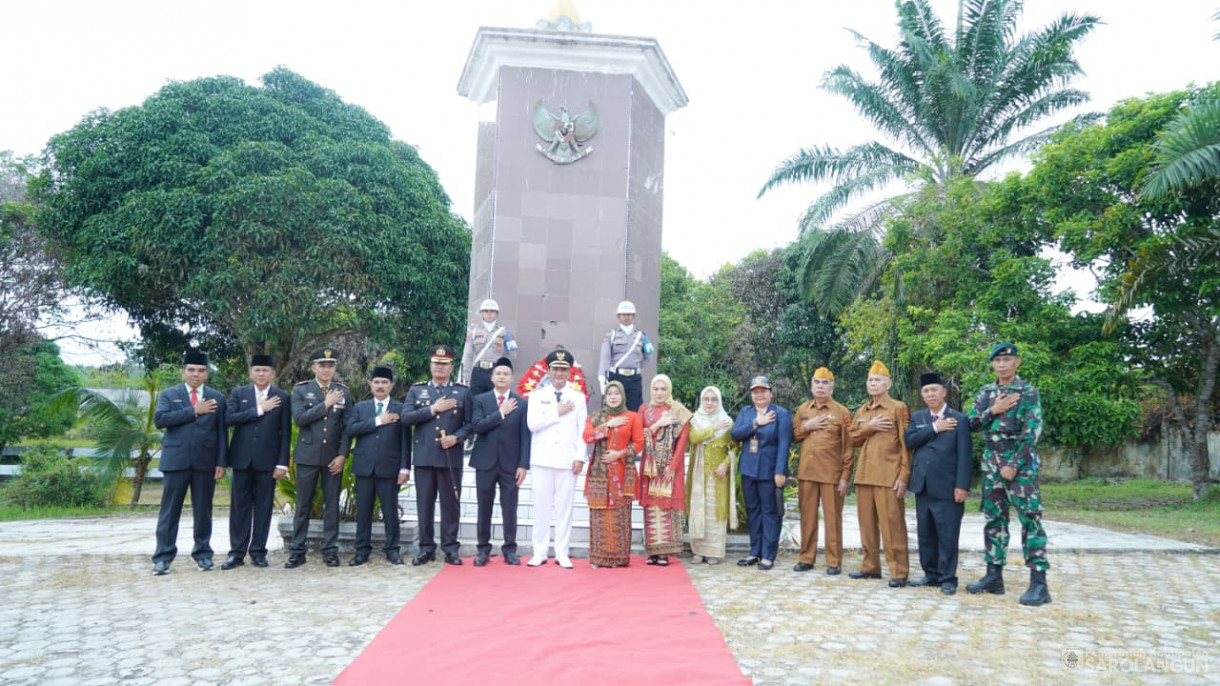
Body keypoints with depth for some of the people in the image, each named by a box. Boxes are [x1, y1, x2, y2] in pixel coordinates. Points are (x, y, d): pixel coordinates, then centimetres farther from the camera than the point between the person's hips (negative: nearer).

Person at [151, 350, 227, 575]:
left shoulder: (216, 397, 10)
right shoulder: (169, 394, 8)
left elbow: (221, 431, 7)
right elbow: (159, 419, -10)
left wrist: (221, 462, -1)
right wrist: (193, 411, -13)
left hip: (206, 462, 1)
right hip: (176, 460, -1)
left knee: (203, 510, 6)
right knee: (170, 510, 1)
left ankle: (203, 553, 16)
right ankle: (163, 557, 7)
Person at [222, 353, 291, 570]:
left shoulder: (282, 397, 4)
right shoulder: (238, 393, 8)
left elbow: (285, 432, 1)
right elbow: (229, 418, -8)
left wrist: (282, 463, -5)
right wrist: (259, 410, -13)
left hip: (267, 460, -1)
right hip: (242, 458, 1)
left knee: (263, 507, 3)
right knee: (240, 506, 5)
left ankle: (258, 552, 12)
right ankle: (237, 552, 11)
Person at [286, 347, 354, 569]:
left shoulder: (344, 392, 7)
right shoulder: (300, 390, 3)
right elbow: (299, 418, -11)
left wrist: (342, 455, -4)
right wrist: (326, 404, -14)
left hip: (333, 457, 1)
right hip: (308, 455, -1)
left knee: (332, 505, 4)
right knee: (303, 505, 3)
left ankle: (330, 550, 11)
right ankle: (297, 551, 11)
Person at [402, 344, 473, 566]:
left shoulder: (463, 392, 7)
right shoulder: (416, 390, 10)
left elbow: (470, 423, 4)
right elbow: (406, 417, -2)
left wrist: (456, 438, -13)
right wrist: (433, 409, -10)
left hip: (451, 457, -1)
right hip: (423, 456, 1)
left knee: (450, 503, 3)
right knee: (424, 504, 5)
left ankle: (451, 548, 11)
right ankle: (426, 548, 15)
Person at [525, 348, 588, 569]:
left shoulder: (578, 398, 9)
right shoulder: (537, 396, 8)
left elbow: (583, 430, 4)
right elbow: (532, 423, -6)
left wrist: (580, 457, -6)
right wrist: (557, 412, -8)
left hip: (567, 460, 0)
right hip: (542, 459, 0)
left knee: (565, 507, 2)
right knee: (541, 507, 3)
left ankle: (562, 554, 9)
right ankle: (539, 553, 10)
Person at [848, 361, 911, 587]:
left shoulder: (899, 408, -2)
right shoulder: (861, 411, 17)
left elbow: (906, 445, -6)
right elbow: (852, 439, 14)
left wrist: (904, 476, -13)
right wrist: (869, 428, -5)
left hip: (889, 477, -6)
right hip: (864, 475, 6)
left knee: (892, 525, -5)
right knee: (867, 523, 10)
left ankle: (899, 572, 2)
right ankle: (870, 566, 20)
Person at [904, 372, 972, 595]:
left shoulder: (959, 420, -1)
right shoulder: (917, 417, 13)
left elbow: (965, 456, -7)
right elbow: (908, 441, -4)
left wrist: (962, 486, -14)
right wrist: (934, 428, -10)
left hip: (947, 487, -5)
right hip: (922, 486, 5)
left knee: (947, 535, -1)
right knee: (925, 534, 10)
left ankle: (948, 578, 8)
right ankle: (931, 574, 20)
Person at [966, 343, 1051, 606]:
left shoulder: (1028, 392, -4)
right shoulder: (985, 393, 12)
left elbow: (1032, 432, -11)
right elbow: (972, 424, 8)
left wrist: (1014, 465, -17)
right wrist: (993, 411, -9)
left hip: (1020, 461, -6)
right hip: (991, 461, 6)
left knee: (1030, 518, -7)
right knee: (994, 519, 9)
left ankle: (1039, 582, -6)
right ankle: (994, 575, 16)